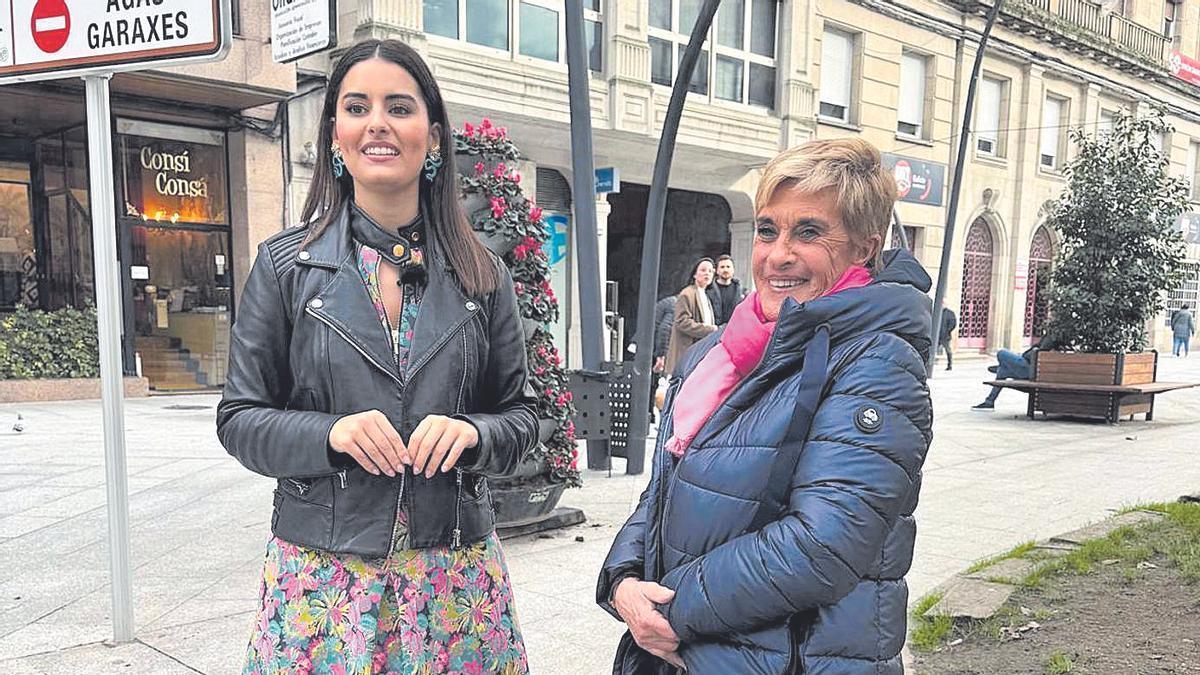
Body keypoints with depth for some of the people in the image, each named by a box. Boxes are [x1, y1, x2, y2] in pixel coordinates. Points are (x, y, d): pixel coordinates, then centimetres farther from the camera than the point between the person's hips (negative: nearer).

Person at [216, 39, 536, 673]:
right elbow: (239, 418, 2)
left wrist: (471, 432, -14)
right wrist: (331, 433, -16)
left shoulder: (481, 274, 3)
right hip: (321, 569, -1)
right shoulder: (284, 263, 0)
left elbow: (520, 414, 7)